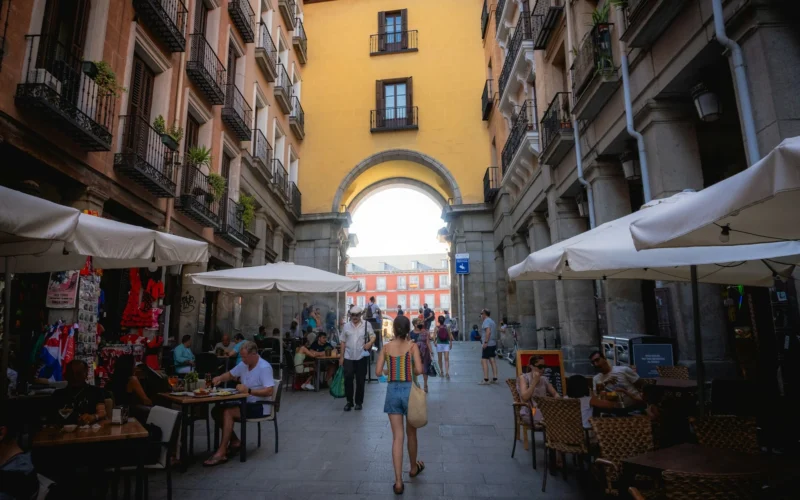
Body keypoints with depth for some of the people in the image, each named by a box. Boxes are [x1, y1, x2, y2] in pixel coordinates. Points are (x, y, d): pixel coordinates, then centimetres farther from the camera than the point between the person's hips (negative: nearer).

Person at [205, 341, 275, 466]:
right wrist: (220, 378, -3)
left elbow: (269, 391, -29)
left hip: (259, 406, -9)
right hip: (245, 403, 9)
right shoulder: (244, 364, 4)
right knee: (217, 411, -2)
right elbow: (230, 375, 19)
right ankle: (235, 441, 8)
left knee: (228, 413, -24)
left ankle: (221, 453, -18)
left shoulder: (264, 367, -21)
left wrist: (248, 390, -31)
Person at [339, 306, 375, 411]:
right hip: (348, 357, 2)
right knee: (348, 379, -2)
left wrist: (370, 342, -25)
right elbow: (343, 342, 10)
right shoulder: (347, 326, 7)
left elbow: (373, 336, -2)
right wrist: (341, 356, 8)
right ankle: (349, 401, 14)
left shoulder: (367, 325, 0)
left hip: (361, 357, -1)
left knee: (360, 380, 6)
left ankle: (358, 402, 20)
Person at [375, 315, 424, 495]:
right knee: (411, 433, 20)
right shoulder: (412, 345, -7)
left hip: (392, 391, 1)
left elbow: (378, 372, -2)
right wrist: (410, 372, 6)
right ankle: (413, 467, 40)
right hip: (409, 389, -1)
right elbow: (419, 370, -16)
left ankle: (398, 481, 3)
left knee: (397, 437, 5)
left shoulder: (386, 347, -1)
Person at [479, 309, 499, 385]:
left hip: (488, 344, -9)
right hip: (493, 344, 9)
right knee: (493, 361, 10)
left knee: (484, 361, -7)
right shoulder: (492, 321, 18)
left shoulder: (486, 321, -11)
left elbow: (488, 331, -24)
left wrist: (485, 342, -25)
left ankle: (486, 380, -9)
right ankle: (495, 379, 12)